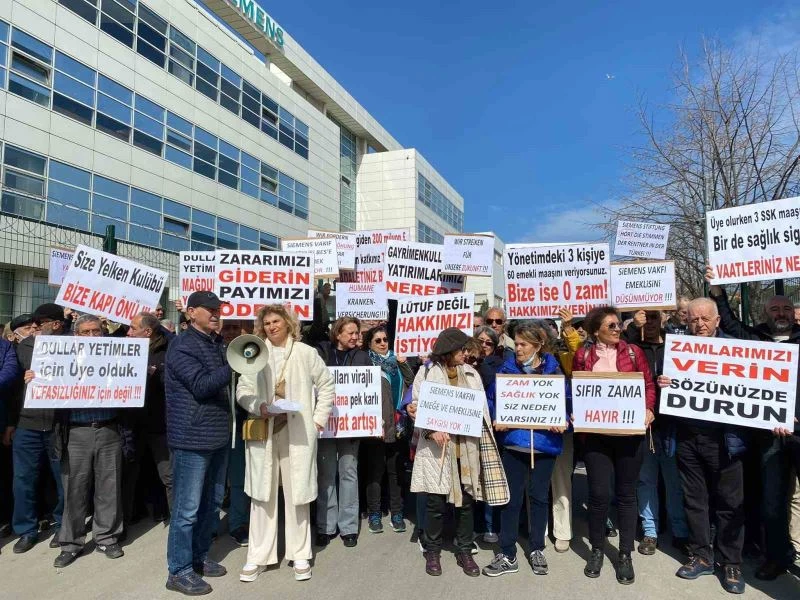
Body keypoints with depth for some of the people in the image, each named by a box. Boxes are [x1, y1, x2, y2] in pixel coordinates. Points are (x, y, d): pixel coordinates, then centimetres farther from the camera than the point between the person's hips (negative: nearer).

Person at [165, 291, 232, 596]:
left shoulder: (217, 344, 13)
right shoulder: (181, 346, -11)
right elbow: (201, 386, -21)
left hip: (218, 434, 8)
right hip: (193, 437, -8)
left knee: (211, 502, 17)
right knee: (187, 507, 1)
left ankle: (198, 557, 32)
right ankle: (179, 571, 15)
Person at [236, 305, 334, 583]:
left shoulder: (305, 353, 2)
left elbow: (326, 384, 8)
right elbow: (242, 389, 3)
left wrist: (319, 418, 2)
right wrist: (258, 406, -15)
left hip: (298, 432, -1)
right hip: (263, 431, 1)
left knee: (297, 494, 7)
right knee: (262, 494, 8)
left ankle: (300, 555, 21)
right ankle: (258, 556, 21)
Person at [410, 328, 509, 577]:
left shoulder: (471, 373, 10)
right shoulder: (426, 373, -1)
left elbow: (481, 408, 10)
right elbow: (417, 407, -4)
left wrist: (485, 442, 2)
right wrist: (431, 431, -20)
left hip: (467, 446, 4)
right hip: (437, 446, -3)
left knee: (466, 499, 10)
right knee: (436, 501, 3)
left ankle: (464, 551, 26)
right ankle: (433, 551, 22)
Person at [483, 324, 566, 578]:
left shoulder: (554, 370, 0)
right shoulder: (507, 369, 1)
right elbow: (491, 400, 3)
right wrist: (495, 421, -14)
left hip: (544, 442, 0)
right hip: (514, 441, 0)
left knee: (539, 496, 13)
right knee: (511, 497, 5)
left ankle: (536, 549, 30)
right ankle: (507, 555, 16)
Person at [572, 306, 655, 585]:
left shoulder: (633, 352, 4)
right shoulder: (583, 355, 3)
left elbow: (648, 385, 5)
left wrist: (649, 410, -10)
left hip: (630, 431, 1)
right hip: (596, 432, -1)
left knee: (626, 493, 10)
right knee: (599, 493, 1)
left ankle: (625, 554, 24)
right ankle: (597, 550, 23)